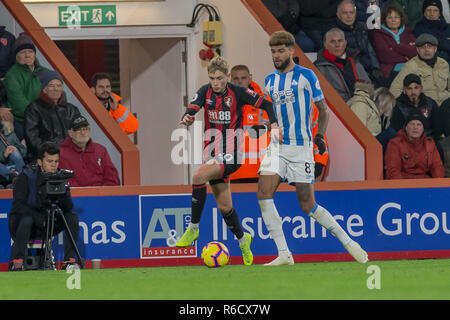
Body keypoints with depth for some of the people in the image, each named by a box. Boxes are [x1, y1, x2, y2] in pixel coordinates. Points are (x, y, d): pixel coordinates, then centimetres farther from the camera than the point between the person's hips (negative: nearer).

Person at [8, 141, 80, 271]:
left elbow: (69, 208, -8)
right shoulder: (26, 177, -12)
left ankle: (70, 260, -14)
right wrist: (40, 219, -32)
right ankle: (17, 261, -33)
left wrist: (63, 192, -29)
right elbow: (18, 205, -22)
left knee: (72, 217, -14)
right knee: (27, 219, -37)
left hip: (46, 227, 4)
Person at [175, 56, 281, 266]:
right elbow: (192, 108, -13)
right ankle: (242, 239, 34)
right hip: (213, 153, 5)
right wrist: (187, 118, -37)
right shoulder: (205, 92, 3)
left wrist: (274, 126, -15)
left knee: (198, 177, -29)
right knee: (224, 207, 9)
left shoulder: (238, 93, -7)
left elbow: (266, 105, 0)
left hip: (231, 154, -5)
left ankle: (193, 228, -20)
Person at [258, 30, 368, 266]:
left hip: (301, 147, -5)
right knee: (263, 194, -14)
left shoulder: (305, 76, -1)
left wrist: (319, 135, -3)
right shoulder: (270, 80, 13)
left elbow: (323, 109, 6)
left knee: (308, 205, -6)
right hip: (277, 146, 5)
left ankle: (349, 243, 12)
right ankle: (284, 254, -10)